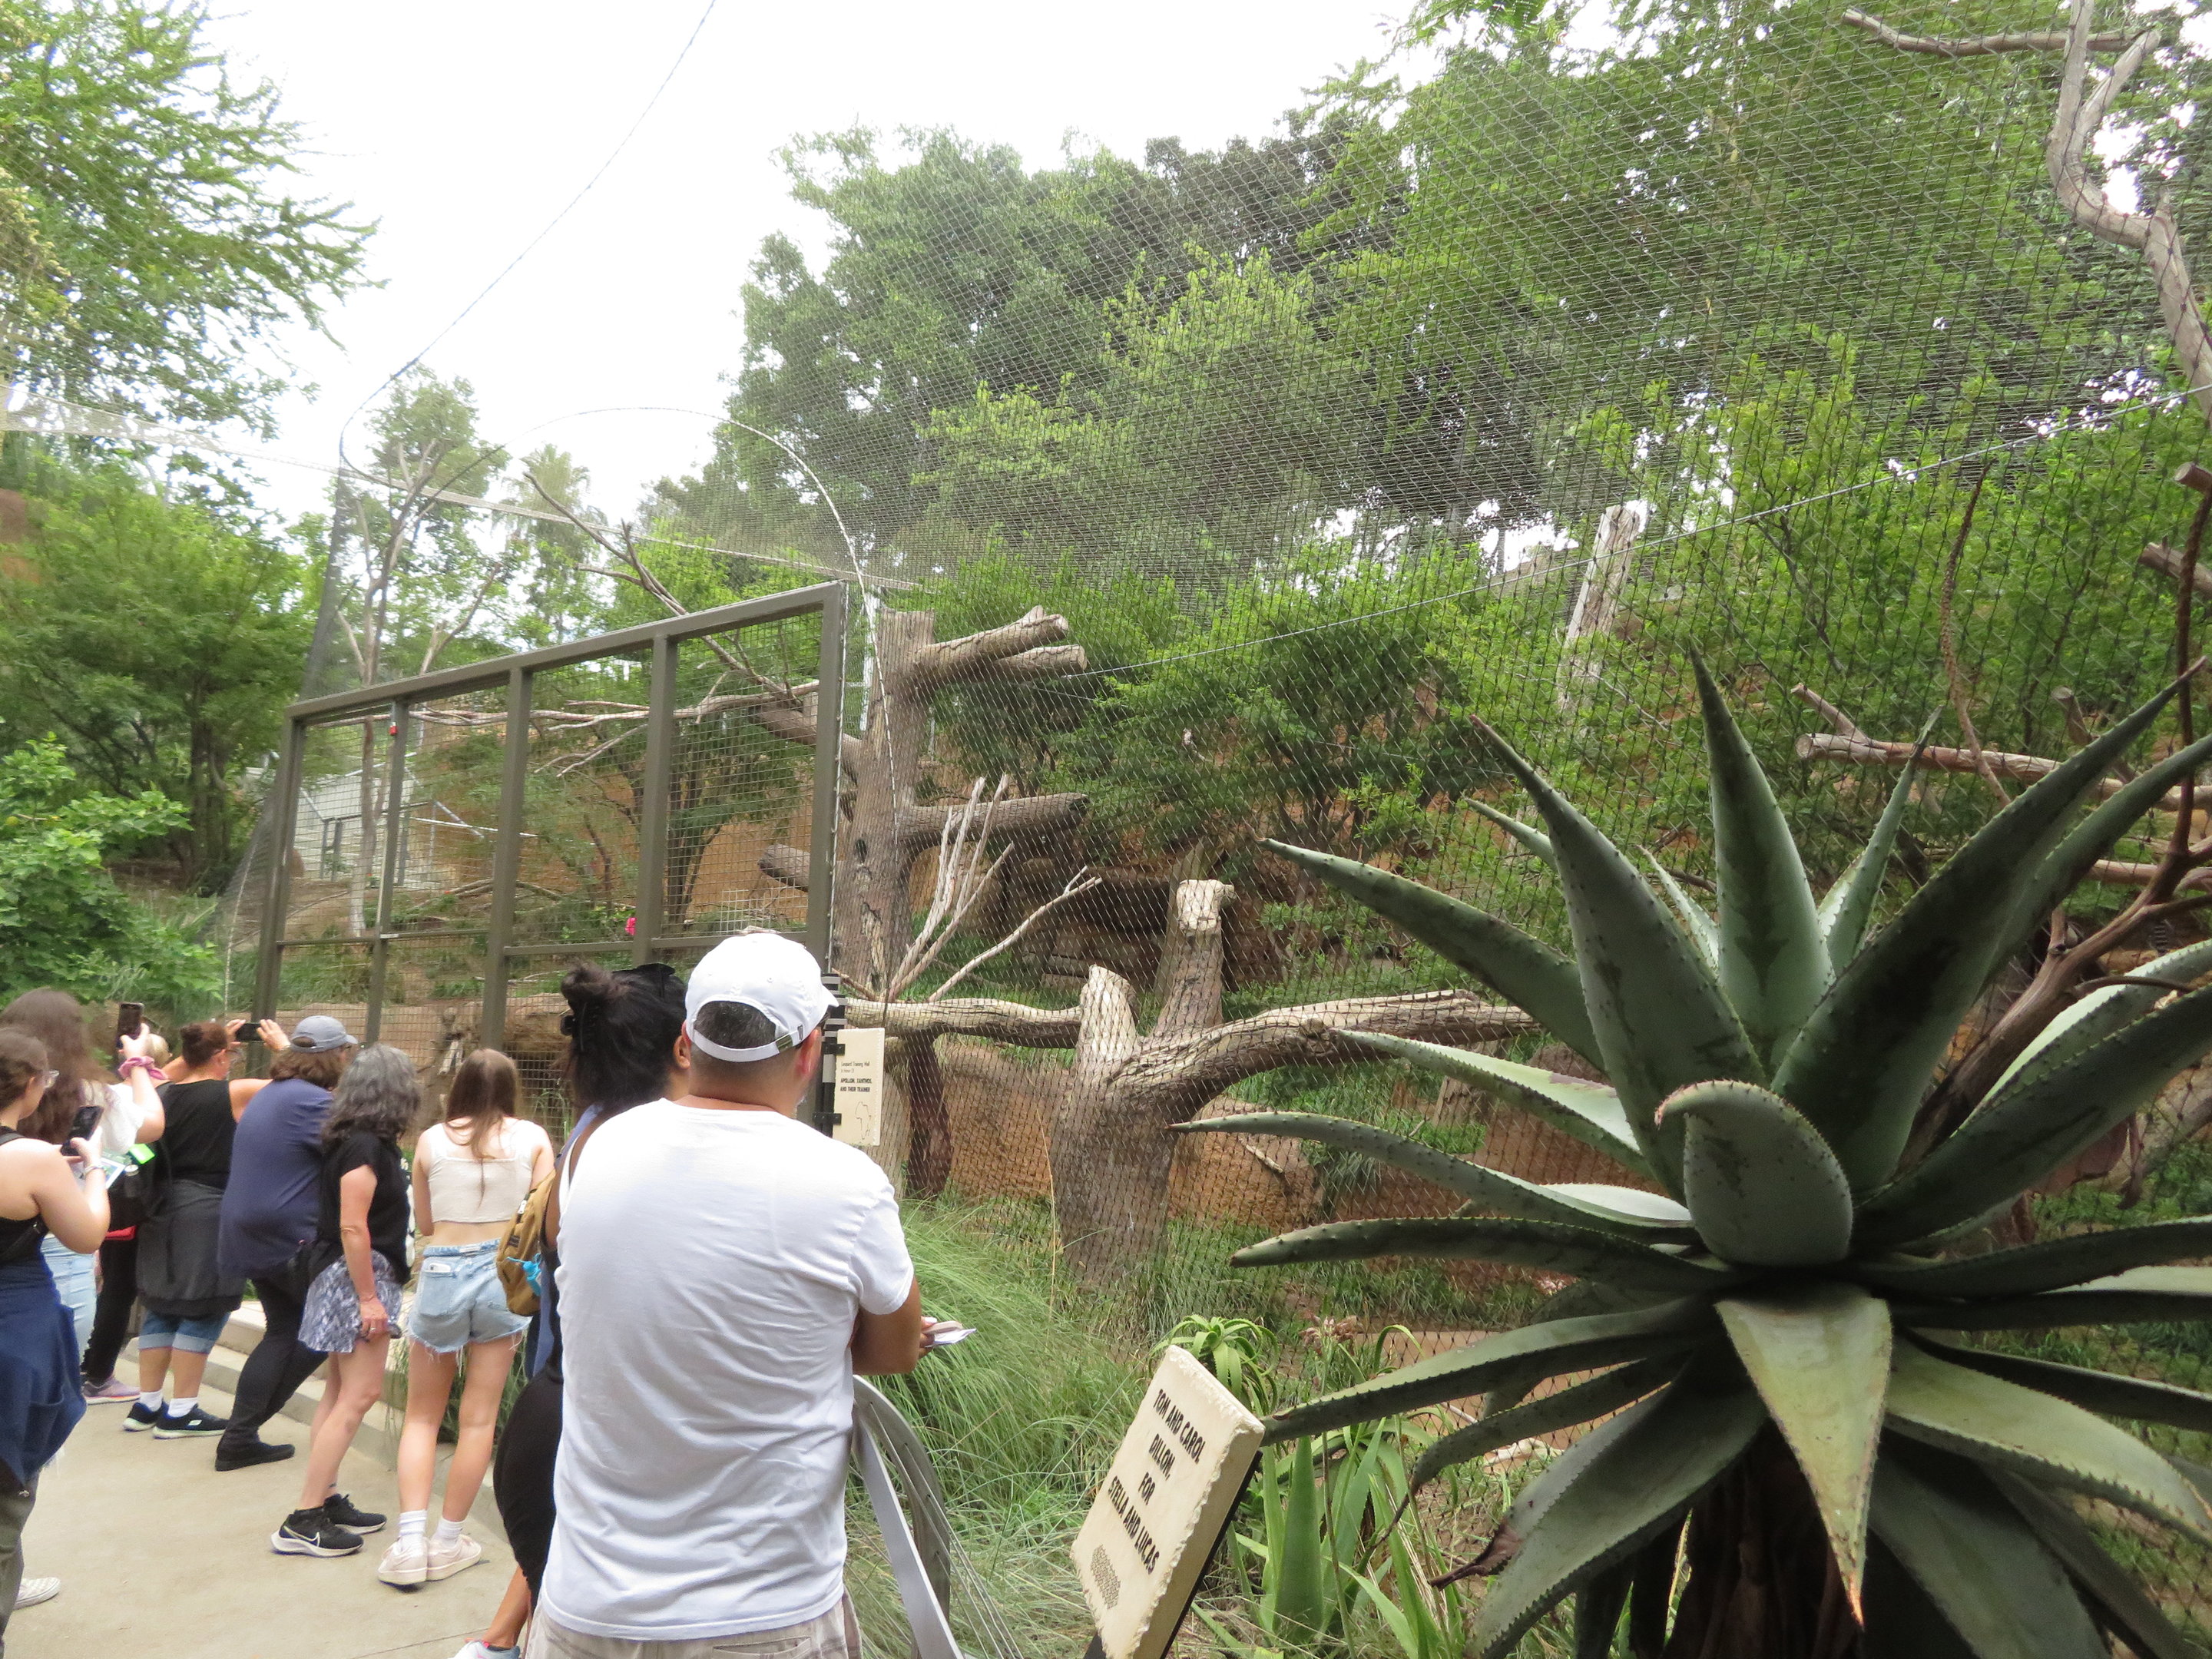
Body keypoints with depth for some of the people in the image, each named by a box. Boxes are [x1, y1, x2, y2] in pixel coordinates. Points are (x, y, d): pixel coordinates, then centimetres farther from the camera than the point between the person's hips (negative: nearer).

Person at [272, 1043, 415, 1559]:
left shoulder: (358, 1139, 10)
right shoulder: (365, 1145, -18)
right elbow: (352, 1227, -21)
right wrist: (368, 1298, -19)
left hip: (349, 1277, 10)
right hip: (358, 1278, -10)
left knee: (340, 1393, 14)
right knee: (360, 1394, -8)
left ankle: (326, 1500, 21)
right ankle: (302, 1523, -4)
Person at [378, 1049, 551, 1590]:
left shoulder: (432, 1140, 1)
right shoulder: (532, 1138, -2)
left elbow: (423, 1224, 8)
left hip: (441, 1273, 0)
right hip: (503, 1273, 0)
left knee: (422, 1414, 14)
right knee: (479, 1417, 9)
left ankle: (411, 1540, 6)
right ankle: (447, 1542, 16)